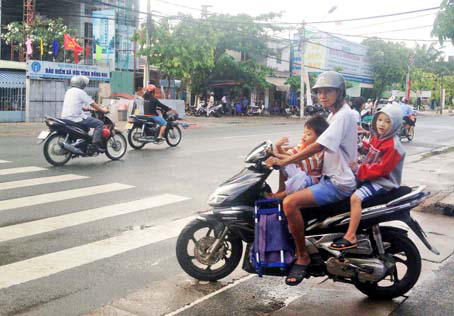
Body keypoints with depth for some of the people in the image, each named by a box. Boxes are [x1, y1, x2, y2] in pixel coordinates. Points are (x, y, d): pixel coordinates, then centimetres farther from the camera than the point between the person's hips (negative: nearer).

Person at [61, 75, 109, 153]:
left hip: (65, 117, 9)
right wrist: (103, 110, 8)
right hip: (76, 118, -9)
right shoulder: (81, 92, -7)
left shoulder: (69, 91, 18)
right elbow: (93, 104, -5)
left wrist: (85, 108, 40)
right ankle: (96, 144, -18)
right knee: (99, 123, -7)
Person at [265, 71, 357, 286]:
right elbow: (323, 148, 20)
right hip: (330, 177, 11)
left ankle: (302, 257, -12)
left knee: (290, 203, -26)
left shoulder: (343, 115, -16)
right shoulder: (334, 115, 15)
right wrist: (291, 152, 7)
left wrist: (283, 162, -27)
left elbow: (318, 146, -27)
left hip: (339, 183, -11)